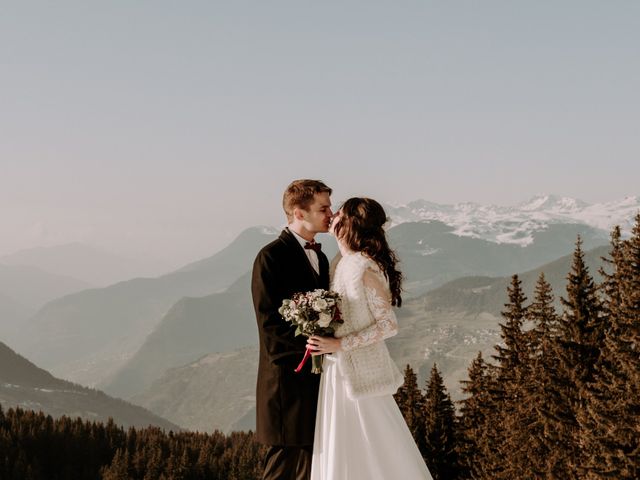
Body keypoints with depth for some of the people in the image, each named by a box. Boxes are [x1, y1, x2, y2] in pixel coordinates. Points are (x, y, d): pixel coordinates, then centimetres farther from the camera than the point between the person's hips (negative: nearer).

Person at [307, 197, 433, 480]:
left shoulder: (364, 268, -19)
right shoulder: (346, 263, 7)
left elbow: (388, 325, -19)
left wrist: (338, 345, -22)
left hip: (358, 372, -9)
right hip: (340, 370, 9)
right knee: (340, 455, 15)